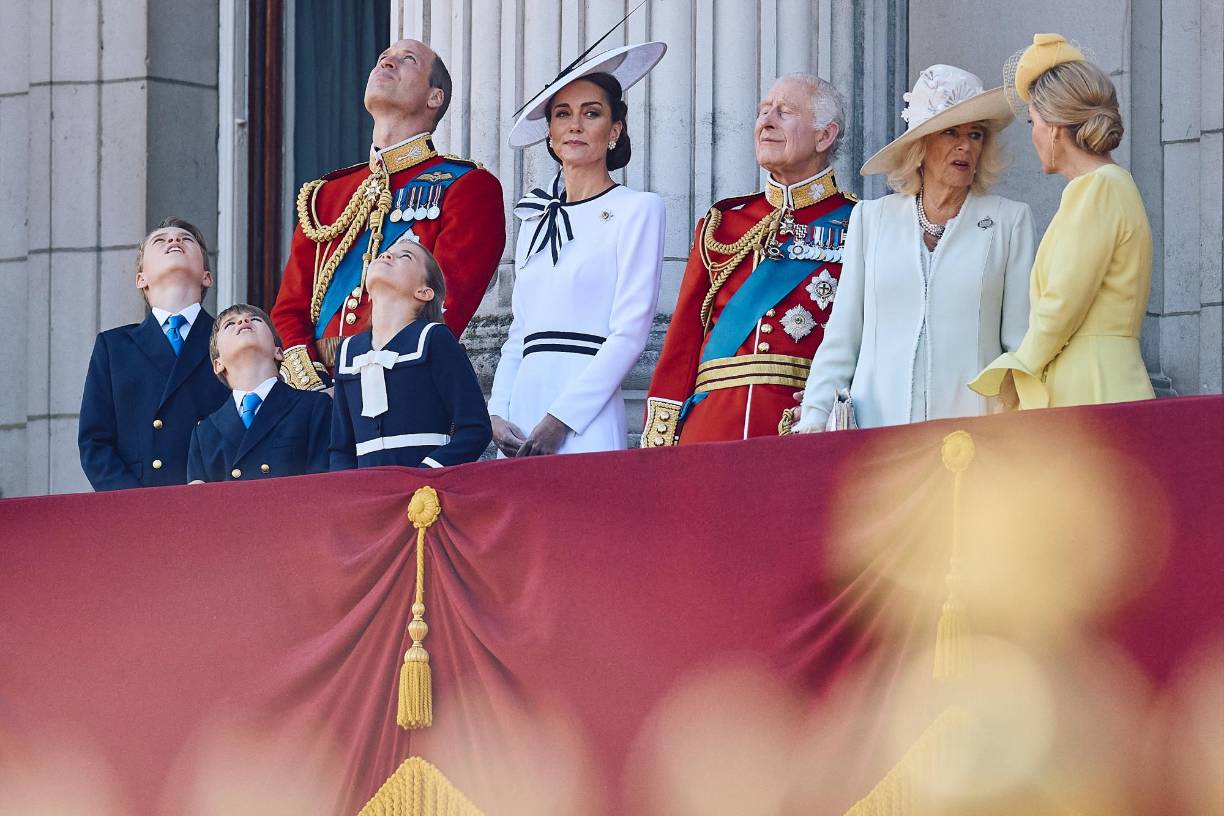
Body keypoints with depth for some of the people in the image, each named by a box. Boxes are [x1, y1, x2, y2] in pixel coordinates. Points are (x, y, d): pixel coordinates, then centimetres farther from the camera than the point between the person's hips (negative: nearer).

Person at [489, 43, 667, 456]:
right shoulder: (535, 220, 18)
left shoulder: (637, 210, 0)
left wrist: (560, 420, -14)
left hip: (586, 426, -6)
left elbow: (630, 332, -8)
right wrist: (496, 415, 3)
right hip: (521, 419, 6)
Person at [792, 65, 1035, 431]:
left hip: (971, 424, -1)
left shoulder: (1011, 220, 10)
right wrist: (813, 420, 4)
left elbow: (1021, 339, 7)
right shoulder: (871, 218, 14)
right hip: (878, 427, 1)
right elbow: (842, 336, 14)